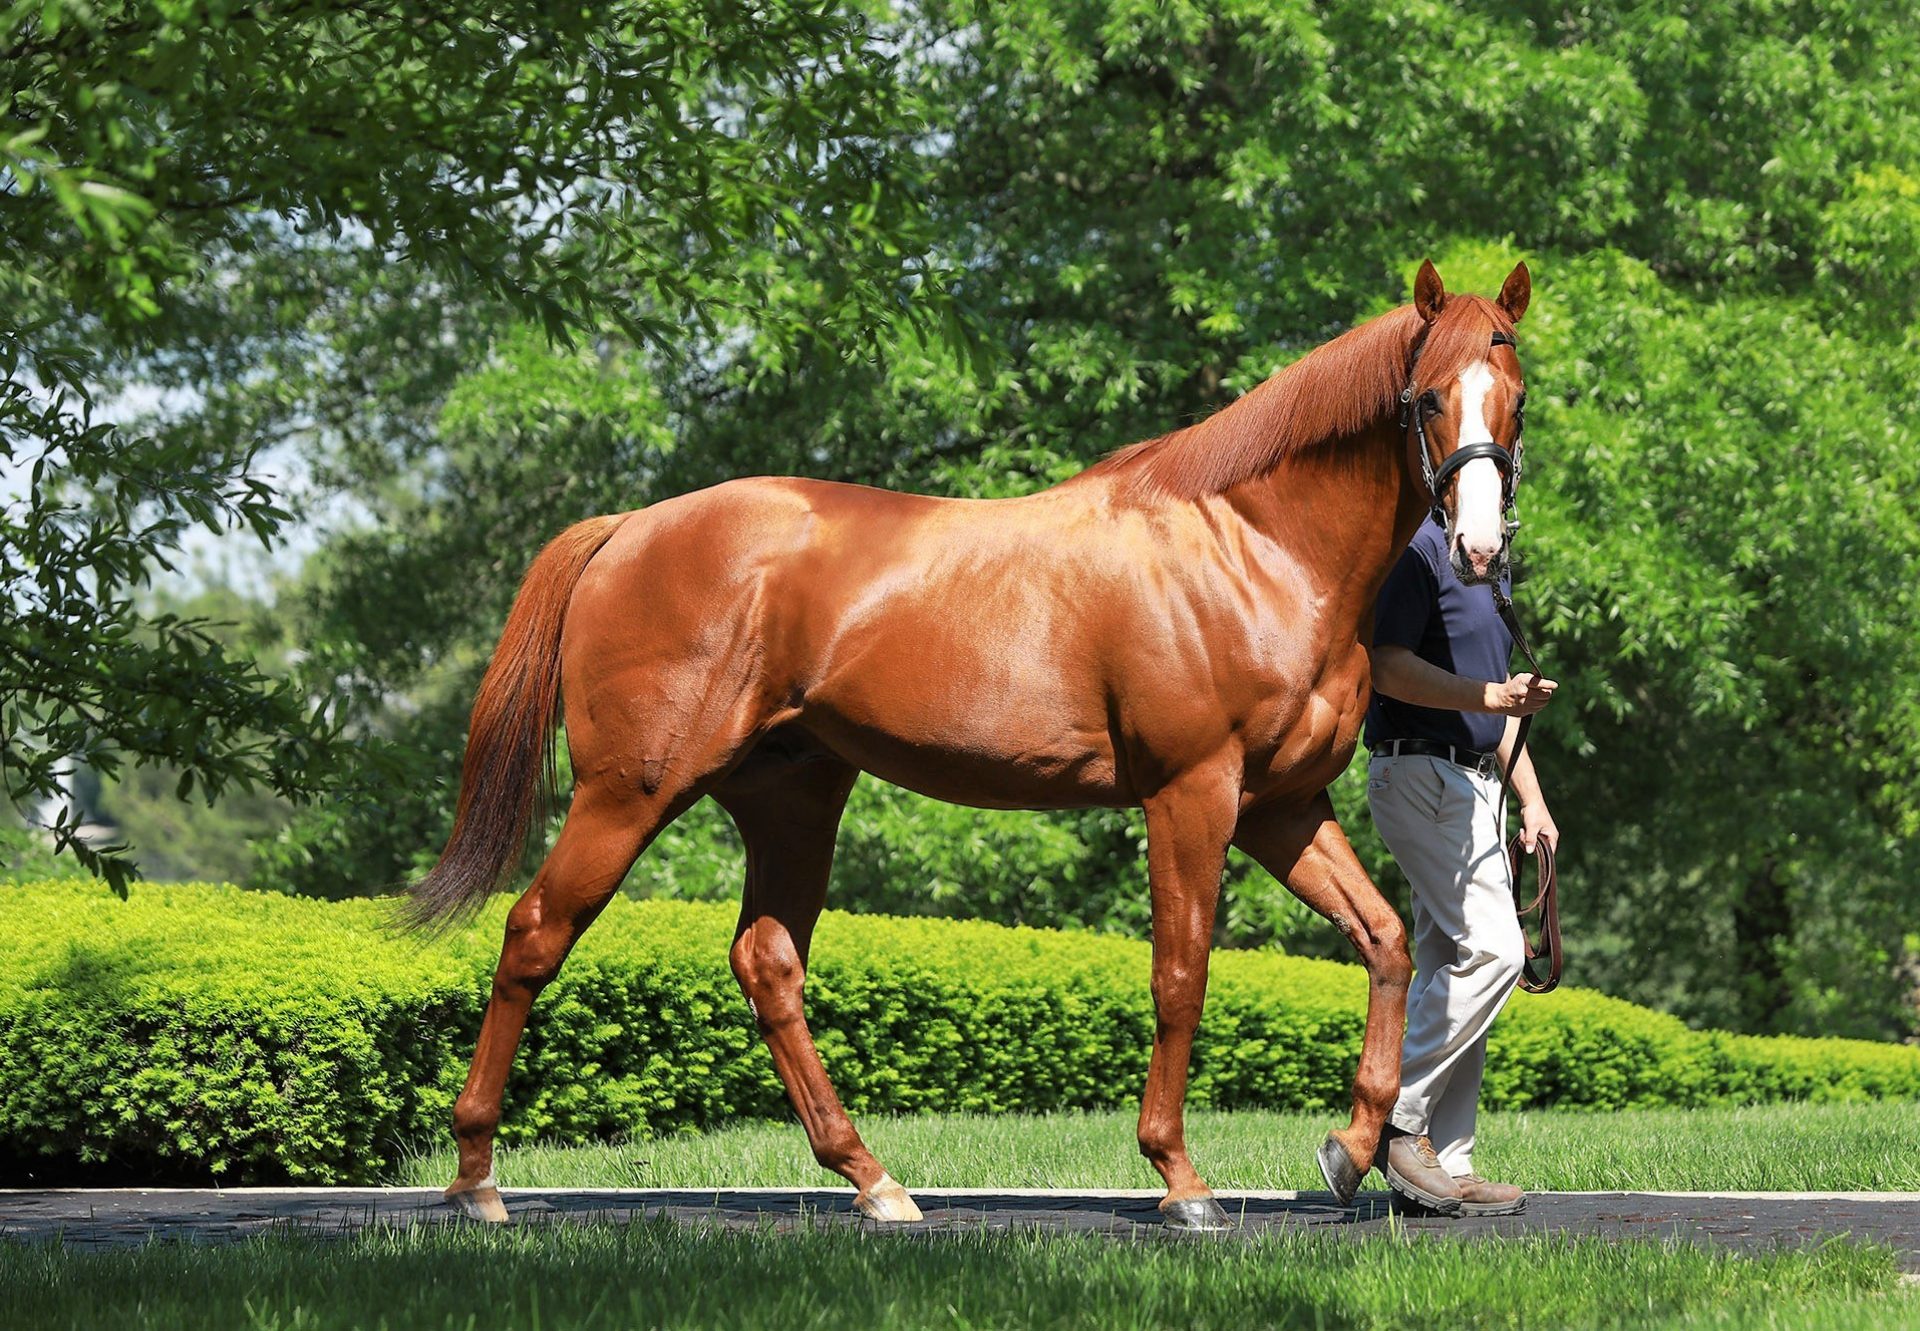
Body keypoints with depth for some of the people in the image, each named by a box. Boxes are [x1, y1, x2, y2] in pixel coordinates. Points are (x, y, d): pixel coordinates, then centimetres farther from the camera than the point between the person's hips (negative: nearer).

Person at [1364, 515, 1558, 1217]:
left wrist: (1533, 800, 22)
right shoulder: (1419, 547, -10)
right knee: (1491, 948, -18)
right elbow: (1388, 666, -20)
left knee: (1454, 965, 6)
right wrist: (1491, 696, -26)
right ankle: (1395, 1119, -13)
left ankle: (1447, 1165, 5)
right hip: (1420, 773, -10)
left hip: (1475, 781, 10)